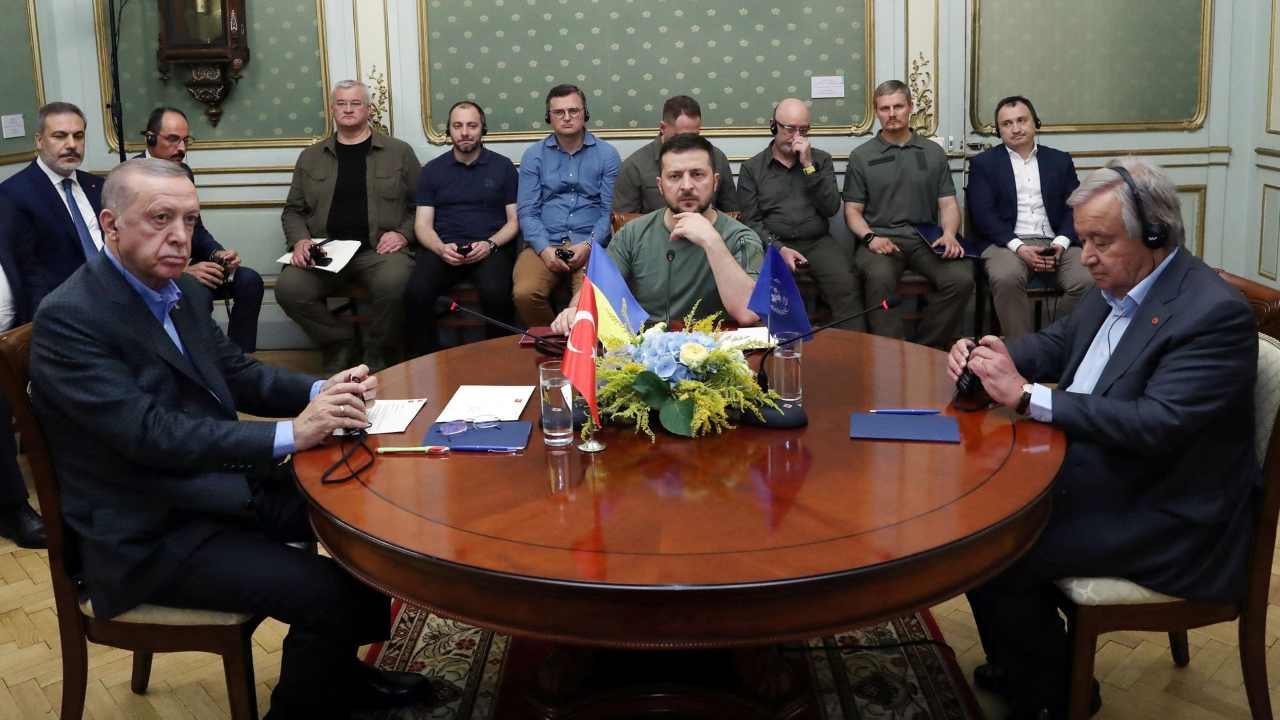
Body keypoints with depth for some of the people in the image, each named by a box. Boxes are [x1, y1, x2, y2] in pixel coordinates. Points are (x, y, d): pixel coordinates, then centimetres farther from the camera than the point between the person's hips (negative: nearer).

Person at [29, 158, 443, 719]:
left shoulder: (174, 286, 6)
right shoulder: (68, 318, -20)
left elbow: (236, 372, 11)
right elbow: (151, 434, -28)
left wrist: (323, 392, -9)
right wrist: (291, 433, -31)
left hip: (220, 484, 9)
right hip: (151, 532, -9)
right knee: (328, 595, -21)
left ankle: (342, 671, 27)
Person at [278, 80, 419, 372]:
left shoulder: (399, 152, 12)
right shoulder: (311, 157, 18)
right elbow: (293, 210, 19)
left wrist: (403, 233, -6)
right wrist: (300, 240, -1)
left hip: (379, 248, -2)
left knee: (394, 283, -36)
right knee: (288, 288, -26)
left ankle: (378, 354, -7)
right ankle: (339, 343, 1)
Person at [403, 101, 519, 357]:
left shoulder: (503, 166, 12)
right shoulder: (432, 170, 16)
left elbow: (514, 219, 9)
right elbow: (423, 224, 11)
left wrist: (490, 244, -10)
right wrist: (441, 248, -11)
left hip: (491, 247, -1)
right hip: (444, 248, 2)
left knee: (495, 292, -34)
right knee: (416, 293, -28)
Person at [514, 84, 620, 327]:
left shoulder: (607, 154, 9)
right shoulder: (534, 156, 12)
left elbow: (610, 210, 4)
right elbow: (527, 211, 4)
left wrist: (588, 245, -13)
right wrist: (544, 249, -12)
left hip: (591, 244, -1)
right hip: (545, 243, 1)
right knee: (524, 293, -27)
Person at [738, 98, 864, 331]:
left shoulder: (821, 159, 15)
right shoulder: (752, 168, 10)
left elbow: (831, 208, 2)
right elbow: (750, 221, 3)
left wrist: (808, 166, -6)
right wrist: (779, 249, -13)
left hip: (818, 242, 1)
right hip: (774, 244, -1)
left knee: (846, 283, -29)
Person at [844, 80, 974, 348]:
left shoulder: (933, 153, 16)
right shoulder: (861, 156, 11)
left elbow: (948, 203, 13)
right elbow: (852, 210, 9)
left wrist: (949, 234, -9)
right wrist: (870, 237, -11)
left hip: (926, 239, 2)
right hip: (880, 239, -2)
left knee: (961, 278, -26)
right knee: (880, 277, -37)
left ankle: (927, 350, -12)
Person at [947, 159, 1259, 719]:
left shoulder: (1215, 313, -22)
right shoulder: (1115, 288, 5)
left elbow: (1157, 424, -31)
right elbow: (1055, 343, 18)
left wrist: (1026, 396, -31)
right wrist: (986, 356, -5)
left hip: (1165, 519, -9)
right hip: (1094, 476, 9)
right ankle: (1017, 668, 24)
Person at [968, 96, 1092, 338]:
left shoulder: (1060, 160, 19)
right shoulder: (983, 163, 11)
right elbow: (983, 214, -1)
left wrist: (1061, 243, -10)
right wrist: (1019, 247, -15)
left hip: (1056, 243, 2)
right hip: (1008, 242, -2)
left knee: (1087, 281, -26)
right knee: (1006, 279, -36)